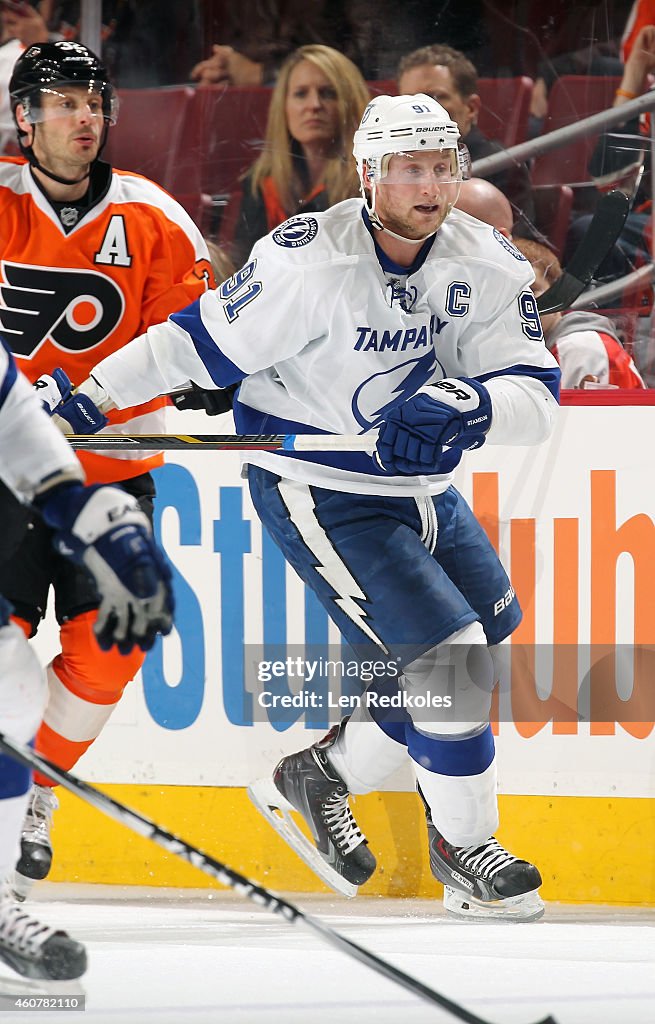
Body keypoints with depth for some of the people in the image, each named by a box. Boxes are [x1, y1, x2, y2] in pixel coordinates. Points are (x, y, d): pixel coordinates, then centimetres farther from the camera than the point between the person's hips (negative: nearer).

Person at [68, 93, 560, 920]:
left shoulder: (489, 267, -8)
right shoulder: (308, 262, -23)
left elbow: (535, 394, -13)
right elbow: (202, 341, -13)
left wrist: (466, 404, -34)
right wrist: (86, 397, -14)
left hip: (420, 486, 7)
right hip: (315, 492, -7)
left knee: (490, 642, 12)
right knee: (443, 654, -15)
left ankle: (320, 777, 27)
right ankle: (462, 845, 5)